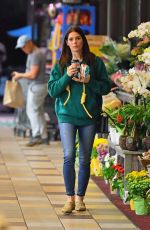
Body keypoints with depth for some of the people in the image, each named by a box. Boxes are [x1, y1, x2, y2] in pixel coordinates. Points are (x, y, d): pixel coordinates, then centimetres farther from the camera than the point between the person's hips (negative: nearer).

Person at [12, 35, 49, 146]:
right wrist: (21, 75, 9)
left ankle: (37, 136, -11)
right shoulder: (36, 53, 15)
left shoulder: (35, 55, -17)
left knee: (32, 110, -8)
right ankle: (44, 137, 14)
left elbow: (33, 74, -21)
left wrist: (20, 75, -8)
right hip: (39, 86, 10)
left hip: (37, 87, -10)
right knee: (39, 112, 12)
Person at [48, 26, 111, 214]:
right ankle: (70, 198, -5)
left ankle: (80, 197, 17)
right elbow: (52, 91, 0)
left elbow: (106, 87, 2)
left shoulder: (95, 63, 2)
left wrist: (89, 81, -14)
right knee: (69, 156, -14)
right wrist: (67, 76, -13)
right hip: (67, 115, -1)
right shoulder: (60, 65, 5)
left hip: (89, 116, 1)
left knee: (85, 159, 6)